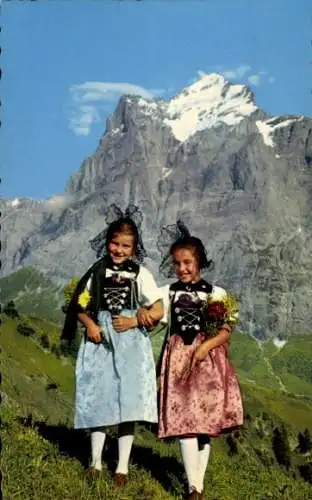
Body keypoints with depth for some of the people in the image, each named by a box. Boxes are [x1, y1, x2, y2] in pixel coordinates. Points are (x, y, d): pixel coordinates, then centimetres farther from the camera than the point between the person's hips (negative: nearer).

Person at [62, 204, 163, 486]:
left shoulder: (141, 274, 1)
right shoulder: (97, 271, 6)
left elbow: (159, 311, 1)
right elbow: (81, 307, 9)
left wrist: (134, 321, -11)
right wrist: (90, 324, -9)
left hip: (130, 343, -2)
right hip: (100, 341, 2)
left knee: (127, 402, -2)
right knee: (99, 400, 5)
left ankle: (123, 466, 8)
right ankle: (96, 460, 17)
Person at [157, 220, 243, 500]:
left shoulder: (217, 293, 4)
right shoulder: (168, 292, 7)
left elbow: (226, 331, 0)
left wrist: (205, 346, -16)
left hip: (208, 360, 0)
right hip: (179, 359, 0)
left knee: (205, 421, 2)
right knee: (185, 421, -7)